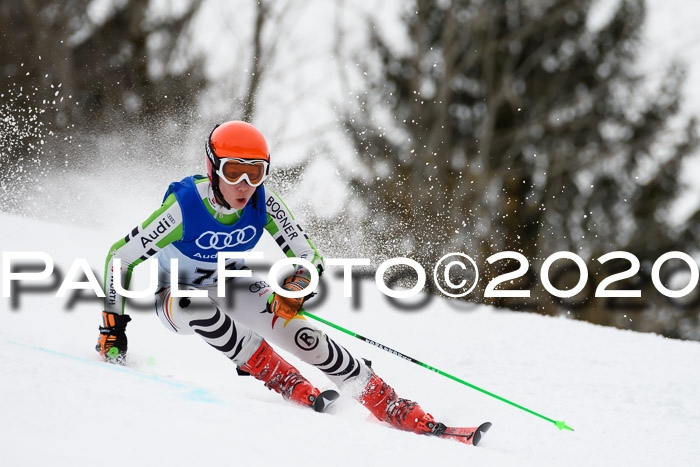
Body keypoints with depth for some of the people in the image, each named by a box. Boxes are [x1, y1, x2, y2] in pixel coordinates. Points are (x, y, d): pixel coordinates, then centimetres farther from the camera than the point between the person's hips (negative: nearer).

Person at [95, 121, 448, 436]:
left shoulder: (263, 201, -22)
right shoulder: (184, 206, -32)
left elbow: (309, 258, -16)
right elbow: (120, 256, -22)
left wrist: (294, 289, -37)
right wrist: (113, 325, -22)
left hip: (232, 287, 2)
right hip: (179, 295, -2)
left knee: (303, 337, -20)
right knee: (194, 302, -39)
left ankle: (398, 411, -14)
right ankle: (283, 380, -26)